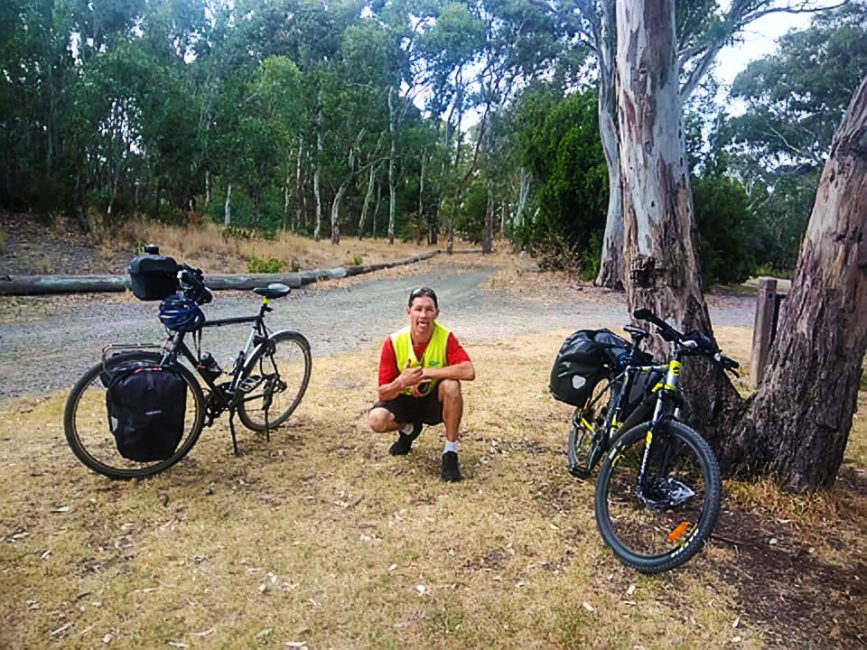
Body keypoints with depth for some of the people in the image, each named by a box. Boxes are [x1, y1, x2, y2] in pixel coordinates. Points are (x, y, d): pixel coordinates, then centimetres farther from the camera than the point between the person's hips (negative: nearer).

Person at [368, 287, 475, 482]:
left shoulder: (446, 337, -21)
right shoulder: (394, 342, -20)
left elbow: (469, 372, -37)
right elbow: (383, 394, -17)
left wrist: (426, 373, -34)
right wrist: (402, 382, -40)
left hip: (434, 401, -1)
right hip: (404, 400, 1)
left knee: (451, 385, -34)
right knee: (377, 420, -27)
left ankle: (450, 452, -18)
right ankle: (409, 429, 11)